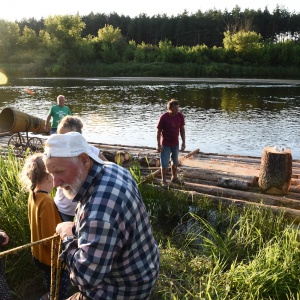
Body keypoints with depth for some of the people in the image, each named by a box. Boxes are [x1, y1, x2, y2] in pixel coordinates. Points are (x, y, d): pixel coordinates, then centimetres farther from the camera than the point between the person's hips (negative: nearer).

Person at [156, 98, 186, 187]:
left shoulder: (180, 116, -8)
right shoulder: (163, 117, -20)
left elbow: (182, 129, 3)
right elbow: (158, 131, -14)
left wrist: (183, 142, 3)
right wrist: (159, 145, -15)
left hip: (175, 143, 5)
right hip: (165, 144, -5)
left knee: (175, 162, 20)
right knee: (164, 163, 0)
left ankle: (174, 177, 40)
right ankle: (163, 180, 17)